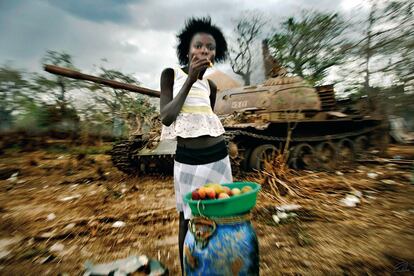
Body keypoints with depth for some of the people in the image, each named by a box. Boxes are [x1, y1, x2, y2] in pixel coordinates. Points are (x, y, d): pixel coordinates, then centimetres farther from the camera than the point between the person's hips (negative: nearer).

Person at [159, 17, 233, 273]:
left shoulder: (211, 86, 11)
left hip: (218, 156, 4)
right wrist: (190, 80, -13)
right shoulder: (171, 74, 2)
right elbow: (166, 117, -10)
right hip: (187, 159, -3)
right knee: (187, 219, 11)